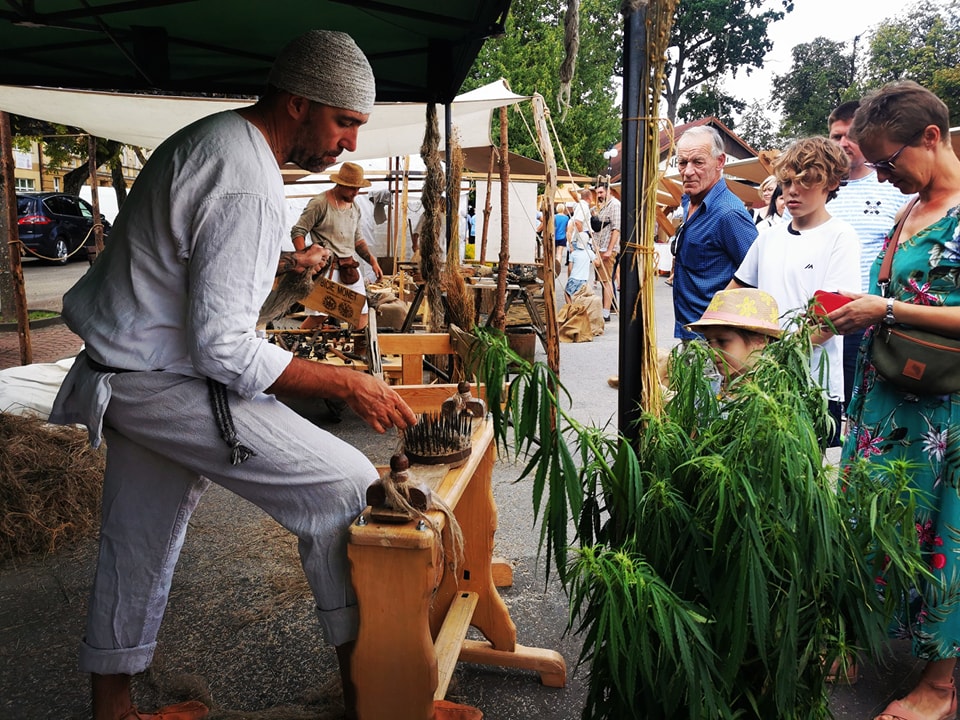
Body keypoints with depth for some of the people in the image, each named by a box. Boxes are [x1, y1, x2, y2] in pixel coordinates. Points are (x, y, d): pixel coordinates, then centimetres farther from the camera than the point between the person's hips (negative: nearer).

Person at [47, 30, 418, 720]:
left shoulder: (208, 138, 10)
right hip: (168, 384, -11)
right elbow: (223, 349, -25)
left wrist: (280, 264, 17)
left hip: (124, 375, 11)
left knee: (137, 551, 19)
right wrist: (350, 385, -21)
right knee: (345, 486, -10)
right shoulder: (248, 186, -23)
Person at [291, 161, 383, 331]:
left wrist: (372, 261, 13)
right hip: (325, 267, -7)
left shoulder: (354, 207, 15)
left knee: (362, 314, 7)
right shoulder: (319, 204, -8)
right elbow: (298, 232, -8)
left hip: (350, 268, 7)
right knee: (318, 316, -8)